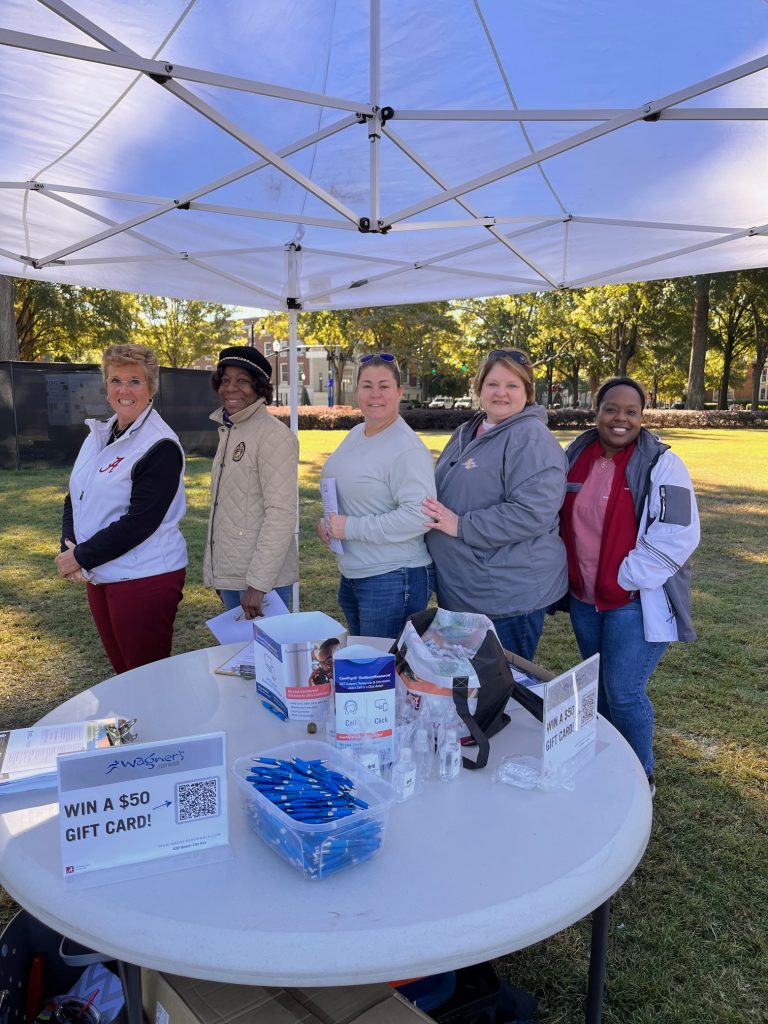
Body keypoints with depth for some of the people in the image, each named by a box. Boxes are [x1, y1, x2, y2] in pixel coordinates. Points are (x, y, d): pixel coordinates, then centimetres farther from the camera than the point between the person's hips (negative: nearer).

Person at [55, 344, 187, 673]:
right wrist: (69, 547, -5)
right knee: (123, 671, 19)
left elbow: (140, 521, -20)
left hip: (145, 579, -7)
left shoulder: (160, 446, -15)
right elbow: (75, 498, 12)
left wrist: (82, 557, -15)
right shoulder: (97, 436, 9)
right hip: (99, 576, 7)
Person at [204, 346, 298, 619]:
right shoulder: (228, 431, 11)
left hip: (261, 577, -8)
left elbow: (282, 513, -20)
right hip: (228, 574, 8)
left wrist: (259, 582, -22)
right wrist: (219, 573, 15)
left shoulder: (273, 435, -15)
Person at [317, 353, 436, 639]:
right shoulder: (355, 434, 9)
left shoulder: (407, 449, -19)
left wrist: (351, 528, -22)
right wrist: (329, 521, 3)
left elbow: (418, 516, -27)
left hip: (394, 580, -9)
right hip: (351, 575, 9)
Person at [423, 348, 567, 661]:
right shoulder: (466, 433, 12)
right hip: (459, 592, 9)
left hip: (509, 598, -8)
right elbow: (444, 493, 27)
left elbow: (532, 513, -28)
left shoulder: (531, 439, -16)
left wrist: (461, 526, -23)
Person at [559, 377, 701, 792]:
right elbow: (562, 521, 14)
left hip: (637, 600, -5)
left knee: (624, 691, -3)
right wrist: (571, 576, 7)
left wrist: (625, 580, -17)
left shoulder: (660, 463, -11)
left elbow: (677, 535, -18)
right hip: (584, 598, 5)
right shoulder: (576, 456, 4)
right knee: (598, 686, 17)